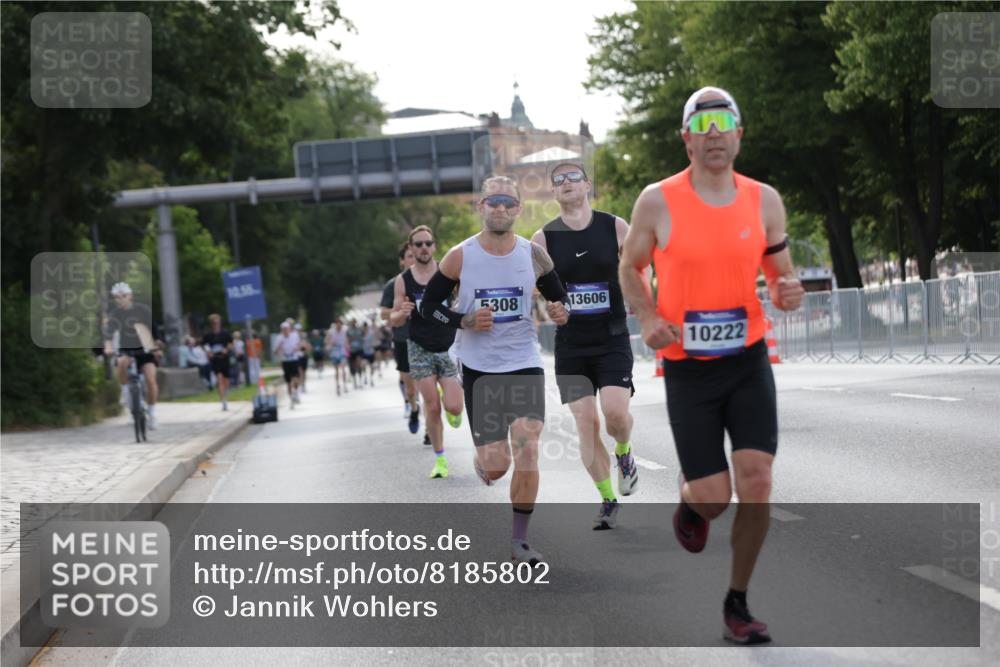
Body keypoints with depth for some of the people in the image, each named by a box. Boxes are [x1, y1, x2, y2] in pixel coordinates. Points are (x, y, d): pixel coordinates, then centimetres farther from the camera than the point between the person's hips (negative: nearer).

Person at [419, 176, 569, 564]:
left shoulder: (533, 255, -1)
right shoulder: (460, 257, -6)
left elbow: (559, 298, 13)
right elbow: (428, 306, 1)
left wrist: (561, 314, -11)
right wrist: (466, 321, -16)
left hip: (525, 364, 1)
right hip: (478, 368, -1)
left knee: (527, 454, -12)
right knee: (496, 467, -1)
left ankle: (519, 540, 2)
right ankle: (484, 465, 39)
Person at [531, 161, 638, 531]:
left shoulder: (615, 227, -1)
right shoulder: (544, 238, 0)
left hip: (612, 340, -1)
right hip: (571, 344, 1)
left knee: (615, 412, -17)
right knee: (586, 422, -4)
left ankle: (624, 453, 18)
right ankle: (607, 500, 11)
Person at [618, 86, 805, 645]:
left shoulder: (764, 200, 2)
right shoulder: (658, 202, -6)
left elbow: (781, 274, 12)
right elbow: (631, 268, 9)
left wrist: (789, 292, -12)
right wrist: (650, 317, -9)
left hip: (749, 362, 2)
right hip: (688, 368, -2)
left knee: (757, 484, -10)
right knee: (713, 497, -4)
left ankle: (738, 603, 9)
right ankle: (690, 505, 37)